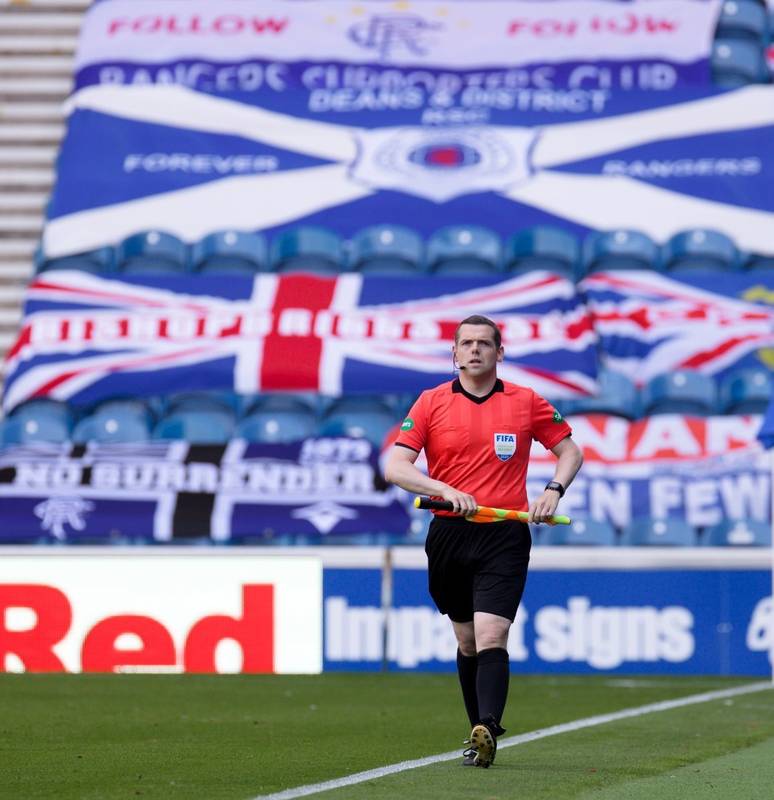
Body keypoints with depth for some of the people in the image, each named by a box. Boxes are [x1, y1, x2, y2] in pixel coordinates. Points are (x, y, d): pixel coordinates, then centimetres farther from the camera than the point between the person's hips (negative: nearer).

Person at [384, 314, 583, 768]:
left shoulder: (526, 402, 5)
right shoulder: (431, 403, 4)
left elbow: (569, 450, 15)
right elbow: (395, 467, -4)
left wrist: (554, 491, -5)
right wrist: (445, 489, -20)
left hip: (504, 538, -2)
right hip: (449, 535, 2)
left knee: (491, 637, -17)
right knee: (467, 640, 12)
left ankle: (487, 732, -29)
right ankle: (480, 731, 23)